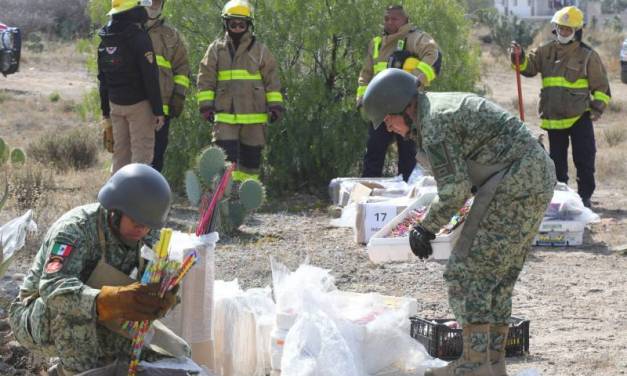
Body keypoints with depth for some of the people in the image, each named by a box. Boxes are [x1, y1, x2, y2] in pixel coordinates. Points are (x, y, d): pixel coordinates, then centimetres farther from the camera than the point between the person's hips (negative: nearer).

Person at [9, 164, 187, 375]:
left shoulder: (147, 236, -8)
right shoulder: (75, 228, -29)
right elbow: (53, 287, -44)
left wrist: (163, 298, -37)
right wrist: (113, 301, -61)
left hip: (92, 326, 7)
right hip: (40, 319, -7)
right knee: (71, 305, -40)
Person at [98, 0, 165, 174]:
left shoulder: (105, 41, 9)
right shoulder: (139, 37, -15)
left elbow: (103, 80, 15)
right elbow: (150, 78, -15)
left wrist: (106, 112, 22)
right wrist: (158, 110, -11)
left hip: (115, 104, 7)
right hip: (138, 104, -7)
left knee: (120, 152, 13)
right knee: (142, 152, -5)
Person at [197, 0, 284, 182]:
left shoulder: (260, 50, 6)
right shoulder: (216, 49, 7)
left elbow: (272, 78, 7)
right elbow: (206, 79, 7)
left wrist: (275, 104, 0)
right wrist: (206, 104, 0)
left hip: (254, 115, 1)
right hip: (225, 114, -1)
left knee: (251, 157, 6)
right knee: (226, 156, -9)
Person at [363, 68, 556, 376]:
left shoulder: (434, 123, -11)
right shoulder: (445, 105, 20)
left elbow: (455, 191, -13)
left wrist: (425, 229, 0)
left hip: (513, 183, -10)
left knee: (467, 271, -6)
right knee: (499, 275, 14)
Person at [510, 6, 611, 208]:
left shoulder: (588, 56, -4)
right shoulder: (546, 51, 7)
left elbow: (601, 86, -1)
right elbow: (529, 66, 3)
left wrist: (598, 107, -12)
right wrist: (519, 57, -17)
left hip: (579, 117, -4)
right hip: (553, 118, 4)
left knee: (584, 160, -3)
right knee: (557, 161, 13)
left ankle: (585, 196, 5)